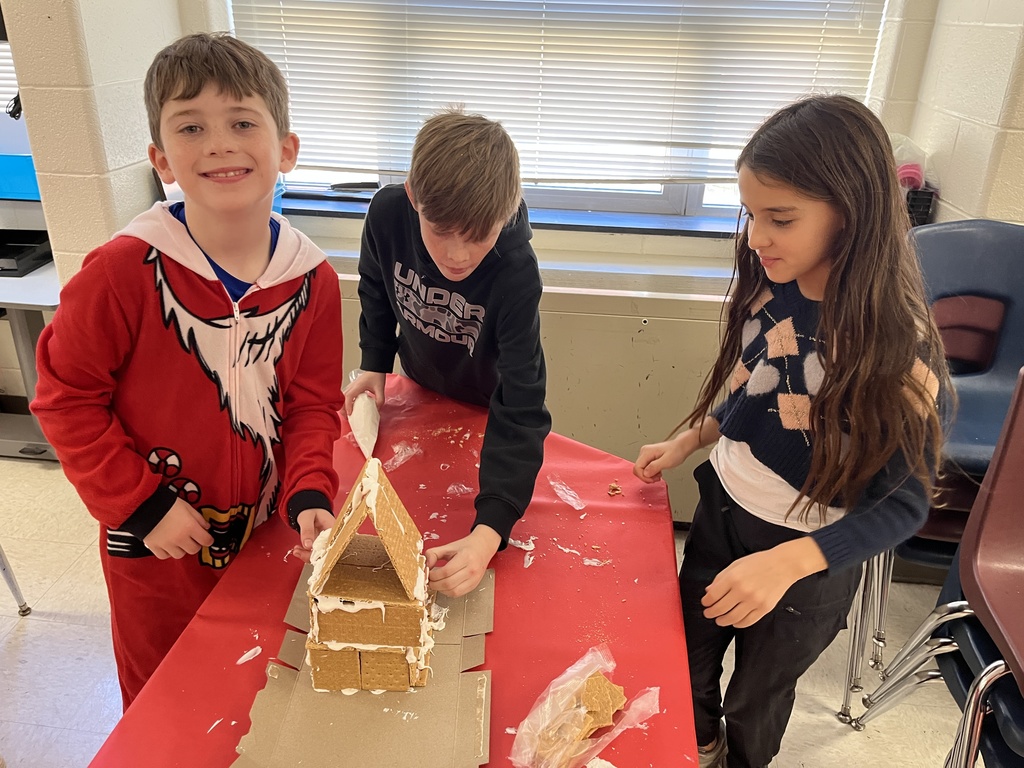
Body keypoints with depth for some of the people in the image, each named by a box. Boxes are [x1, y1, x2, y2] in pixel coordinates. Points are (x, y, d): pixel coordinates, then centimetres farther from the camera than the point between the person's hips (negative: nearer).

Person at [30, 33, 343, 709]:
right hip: (157, 551, -2)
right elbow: (65, 397, -12)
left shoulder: (313, 280, -10)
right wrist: (141, 505, -14)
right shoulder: (124, 272, -21)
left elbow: (311, 406, -2)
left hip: (265, 536, 3)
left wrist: (309, 495, -17)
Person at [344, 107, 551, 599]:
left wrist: (489, 532, -53)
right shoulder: (388, 212, -31)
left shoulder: (517, 273, -41)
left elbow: (519, 411, -43)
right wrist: (374, 363, -11)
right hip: (422, 385, 4)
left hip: (489, 401, -4)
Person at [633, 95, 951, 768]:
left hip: (809, 553, -5)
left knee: (756, 699, 21)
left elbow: (905, 505, -21)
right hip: (722, 508, 5)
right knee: (687, 666, 25)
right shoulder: (772, 288, -11)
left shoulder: (898, 343, -27)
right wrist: (686, 442, 0)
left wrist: (787, 562, -32)